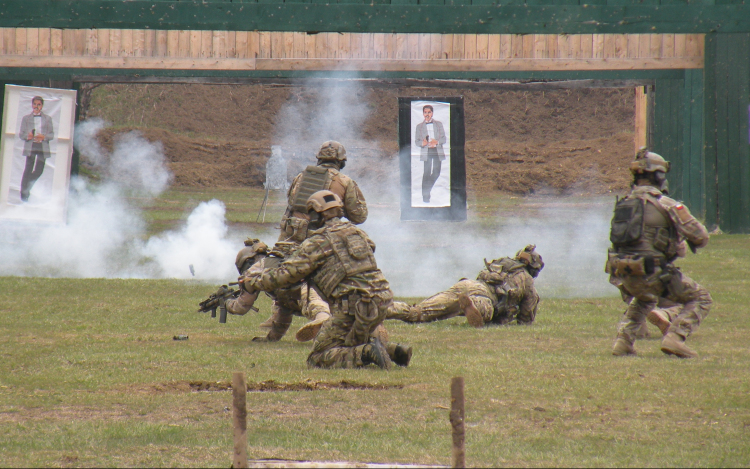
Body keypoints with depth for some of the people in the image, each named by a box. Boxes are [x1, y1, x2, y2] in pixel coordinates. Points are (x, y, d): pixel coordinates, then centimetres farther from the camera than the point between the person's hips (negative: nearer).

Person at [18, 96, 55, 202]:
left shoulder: (47, 119, 13)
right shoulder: (26, 118, 12)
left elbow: (52, 134, 9)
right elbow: (21, 134, 8)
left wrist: (44, 137, -11)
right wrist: (27, 136, -14)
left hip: (43, 147, 1)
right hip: (30, 147, -1)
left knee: (39, 171, -4)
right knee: (28, 169, -7)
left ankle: (27, 188, 18)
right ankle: (24, 193, 4)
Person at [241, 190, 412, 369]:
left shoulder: (318, 242, -2)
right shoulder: (357, 232, 18)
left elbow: (287, 273, -2)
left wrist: (253, 282, 13)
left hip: (353, 307, -7)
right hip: (381, 304, 7)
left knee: (317, 359, -1)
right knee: (355, 343, 32)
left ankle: (367, 353, -22)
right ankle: (394, 351, 7)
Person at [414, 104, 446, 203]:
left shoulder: (439, 124, 13)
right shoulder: (419, 126, 11)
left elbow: (443, 138, 7)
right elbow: (416, 141, 7)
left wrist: (437, 142, -14)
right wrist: (423, 143, -16)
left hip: (437, 151, 2)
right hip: (426, 152, -2)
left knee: (436, 173, 2)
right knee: (427, 173, -11)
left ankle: (428, 189, 25)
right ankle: (425, 195, -8)